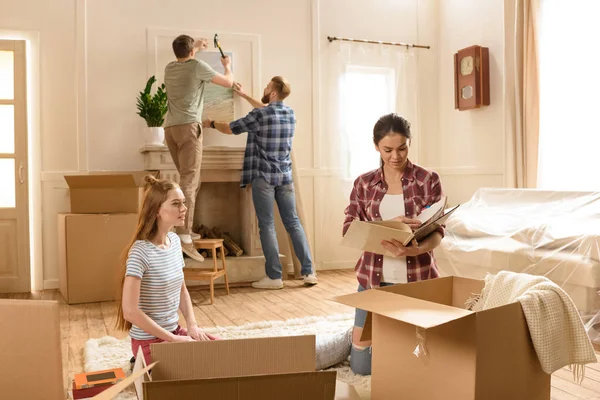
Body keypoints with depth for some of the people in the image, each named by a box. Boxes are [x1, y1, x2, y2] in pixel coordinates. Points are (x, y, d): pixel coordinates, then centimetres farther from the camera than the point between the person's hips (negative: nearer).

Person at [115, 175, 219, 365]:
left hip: (175, 331, 8)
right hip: (150, 341, -7)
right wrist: (172, 339, -19)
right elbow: (130, 311, -25)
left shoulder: (175, 241, 2)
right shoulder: (140, 251, -23)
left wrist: (192, 325, -1)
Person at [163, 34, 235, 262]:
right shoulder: (198, 66, 1)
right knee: (188, 182, -15)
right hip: (188, 126, -7)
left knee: (191, 180, 16)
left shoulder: (169, 68, 19)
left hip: (170, 127, 7)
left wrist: (196, 47, 55)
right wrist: (227, 65, 29)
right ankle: (184, 237, -24)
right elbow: (228, 83, 10)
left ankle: (186, 230, 15)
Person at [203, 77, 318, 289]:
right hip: (285, 176, 6)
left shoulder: (259, 116, -11)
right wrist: (245, 96, 38)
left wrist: (211, 123, 21)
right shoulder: (290, 113, 8)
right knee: (293, 223, 9)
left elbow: (230, 128, 1)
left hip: (264, 176, -6)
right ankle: (308, 272, 9)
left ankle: (274, 276, 2)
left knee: (267, 226, -1)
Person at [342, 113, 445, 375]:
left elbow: (437, 231, -9)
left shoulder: (428, 180, -4)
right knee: (361, 364, 4)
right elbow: (349, 230, -6)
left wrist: (417, 249, -32)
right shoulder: (364, 183, 2)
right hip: (374, 278, 2)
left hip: (417, 279, -1)